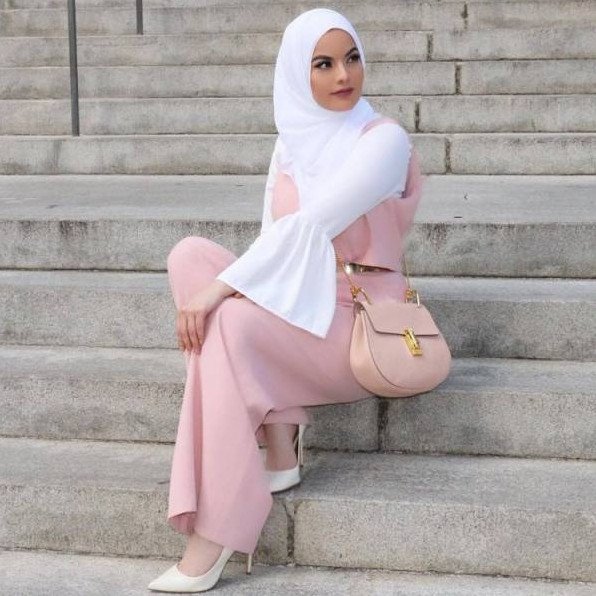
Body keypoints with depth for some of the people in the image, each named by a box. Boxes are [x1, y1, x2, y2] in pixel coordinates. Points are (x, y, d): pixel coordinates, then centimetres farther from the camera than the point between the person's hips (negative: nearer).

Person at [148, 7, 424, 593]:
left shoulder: (383, 139, -12)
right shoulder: (294, 139, 9)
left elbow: (309, 225, -23)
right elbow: (277, 233, 6)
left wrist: (219, 289, -28)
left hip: (359, 321, -7)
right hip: (296, 306, 7)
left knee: (231, 321, -32)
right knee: (189, 253, -14)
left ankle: (211, 543, -29)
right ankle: (275, 448, -16)